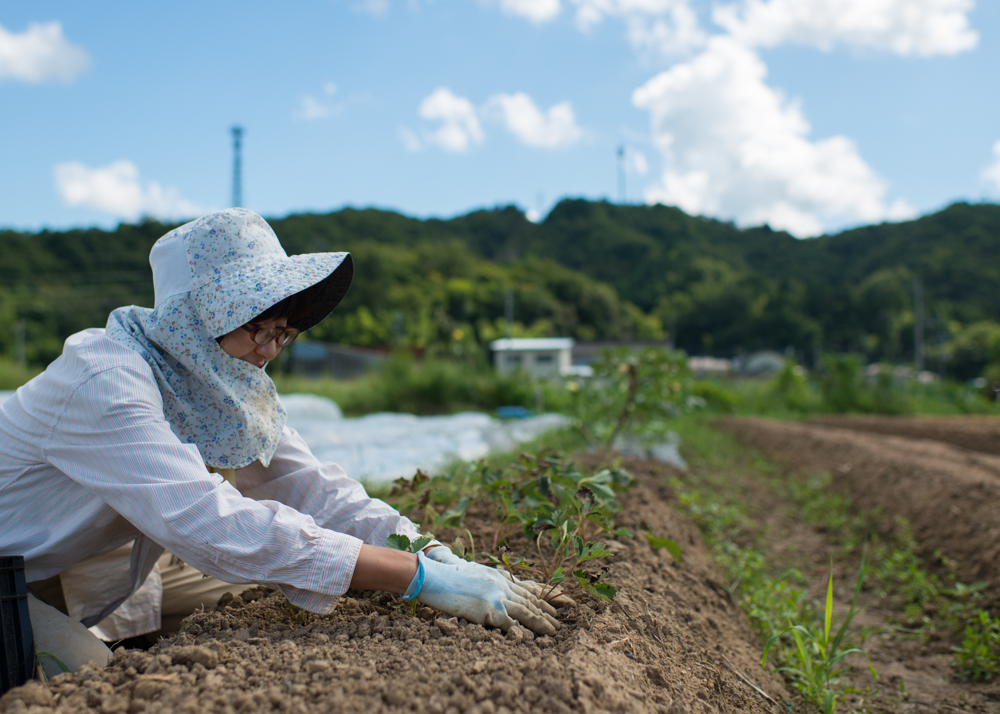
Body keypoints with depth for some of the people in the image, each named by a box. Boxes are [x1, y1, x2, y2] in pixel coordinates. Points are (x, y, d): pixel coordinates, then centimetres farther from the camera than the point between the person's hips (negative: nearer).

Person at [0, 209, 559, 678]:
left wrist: (446, 560, -28)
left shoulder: (221, 379, -9)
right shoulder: (105, 383, -34)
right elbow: (216, 525, -45)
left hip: (89, 562, 7)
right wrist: (421, 578, -46)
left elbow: (307, 487, -13)